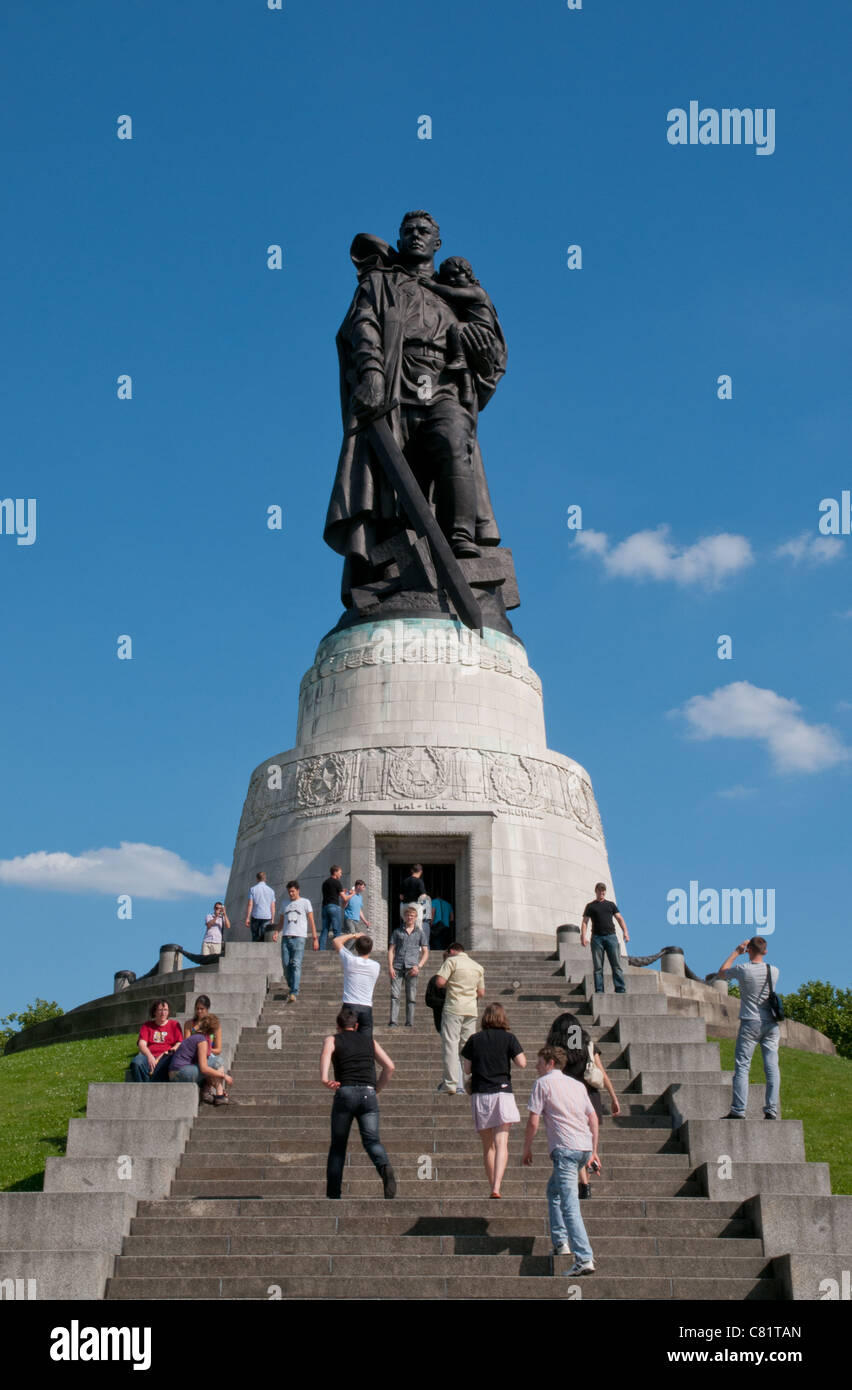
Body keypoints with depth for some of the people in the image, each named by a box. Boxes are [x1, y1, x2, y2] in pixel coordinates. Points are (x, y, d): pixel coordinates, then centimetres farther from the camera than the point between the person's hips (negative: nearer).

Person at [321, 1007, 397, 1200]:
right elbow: (389, 1066, 14)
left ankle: (333, 1193, 10)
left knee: (338, 1145, 12)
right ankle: (385, 1168, -40)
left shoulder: (333, 1040, 16)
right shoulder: (369, 1041, 25)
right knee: (372, 1140, -9)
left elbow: (326, 1052, -10)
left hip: (345, 1093, -1)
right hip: (368, 1094, 1)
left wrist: (325, 1079, -25)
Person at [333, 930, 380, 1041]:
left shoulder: (350, 960, -4)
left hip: (350, 1006, -2)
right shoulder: (376, 966, 3)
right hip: (367, 1008, 2)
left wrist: (354, 935, 19)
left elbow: (336, 940, 10)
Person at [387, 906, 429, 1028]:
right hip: (397, 967, 0)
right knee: (394, 995, -10)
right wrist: (390, 966, -3)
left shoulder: (419, 933, 14)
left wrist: (419, 966, -5)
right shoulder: (398, 932, 15)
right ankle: (393, 1022, -13)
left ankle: (409, 1023, 2)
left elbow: (425, 952, 12)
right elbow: (391, 950, 11)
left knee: (411, 997, -1)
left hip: (411, 968, 0)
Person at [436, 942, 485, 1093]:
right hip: (471, 1009, 5)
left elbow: (440, 982, -11)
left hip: (453, 1008, -5)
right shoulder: (478, 966, 17)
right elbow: (481, 993, 17)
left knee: (450, 1045, -4)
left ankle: (450, 1084, -9)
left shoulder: (452, 960, -1)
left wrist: (448, 984, 10)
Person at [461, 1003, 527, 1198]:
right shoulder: (508, 1038, -1)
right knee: (501, 1143, -8)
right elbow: (522, 1063, -5)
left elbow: (467, 1069, 5)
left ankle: (494, 1186, 17)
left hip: (479, 1094, 2)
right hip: (502, 1092, -2)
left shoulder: (474, 1040, 4)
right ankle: (496, 1187, -23)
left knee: (488, 1145, 13)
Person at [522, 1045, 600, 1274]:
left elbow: (533, 1122, -4)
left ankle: (584, 1259, -19)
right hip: (585, 1147, 8)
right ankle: (561, 1242, 22)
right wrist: (594, 1151, 24)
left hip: (565, 1149, -8)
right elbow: (593, 1119, 19)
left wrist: (527, 1149, 8)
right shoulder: (577, 1084, 20)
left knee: (569, 1205, -10)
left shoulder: (543, 1083, 1)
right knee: (553, 1190, 26)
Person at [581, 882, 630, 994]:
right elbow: (585, 922, 5)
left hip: (611, 936, 1)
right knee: (597, 967, -1)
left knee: (617, 964, -6)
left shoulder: (611, 905, 16)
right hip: (597, 937, -1)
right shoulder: (590, 906, 11)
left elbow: (619, 918, 12)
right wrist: (583, 937, -8)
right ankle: (599, 990, 1)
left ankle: (620, 989, -7)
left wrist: (625, 932, -3)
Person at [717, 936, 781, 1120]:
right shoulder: (774, 971, 1)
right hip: (771, 1024, 4)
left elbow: (722, 973, 10)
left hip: (750, 1023, -4)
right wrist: (758, 953, 26)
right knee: (772, 1067, 4)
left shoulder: (743, 969, -10)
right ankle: (771, 1111, 2)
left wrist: (736, 952, 16)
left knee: (742, 1067, 0)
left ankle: (738, 1110, -3)